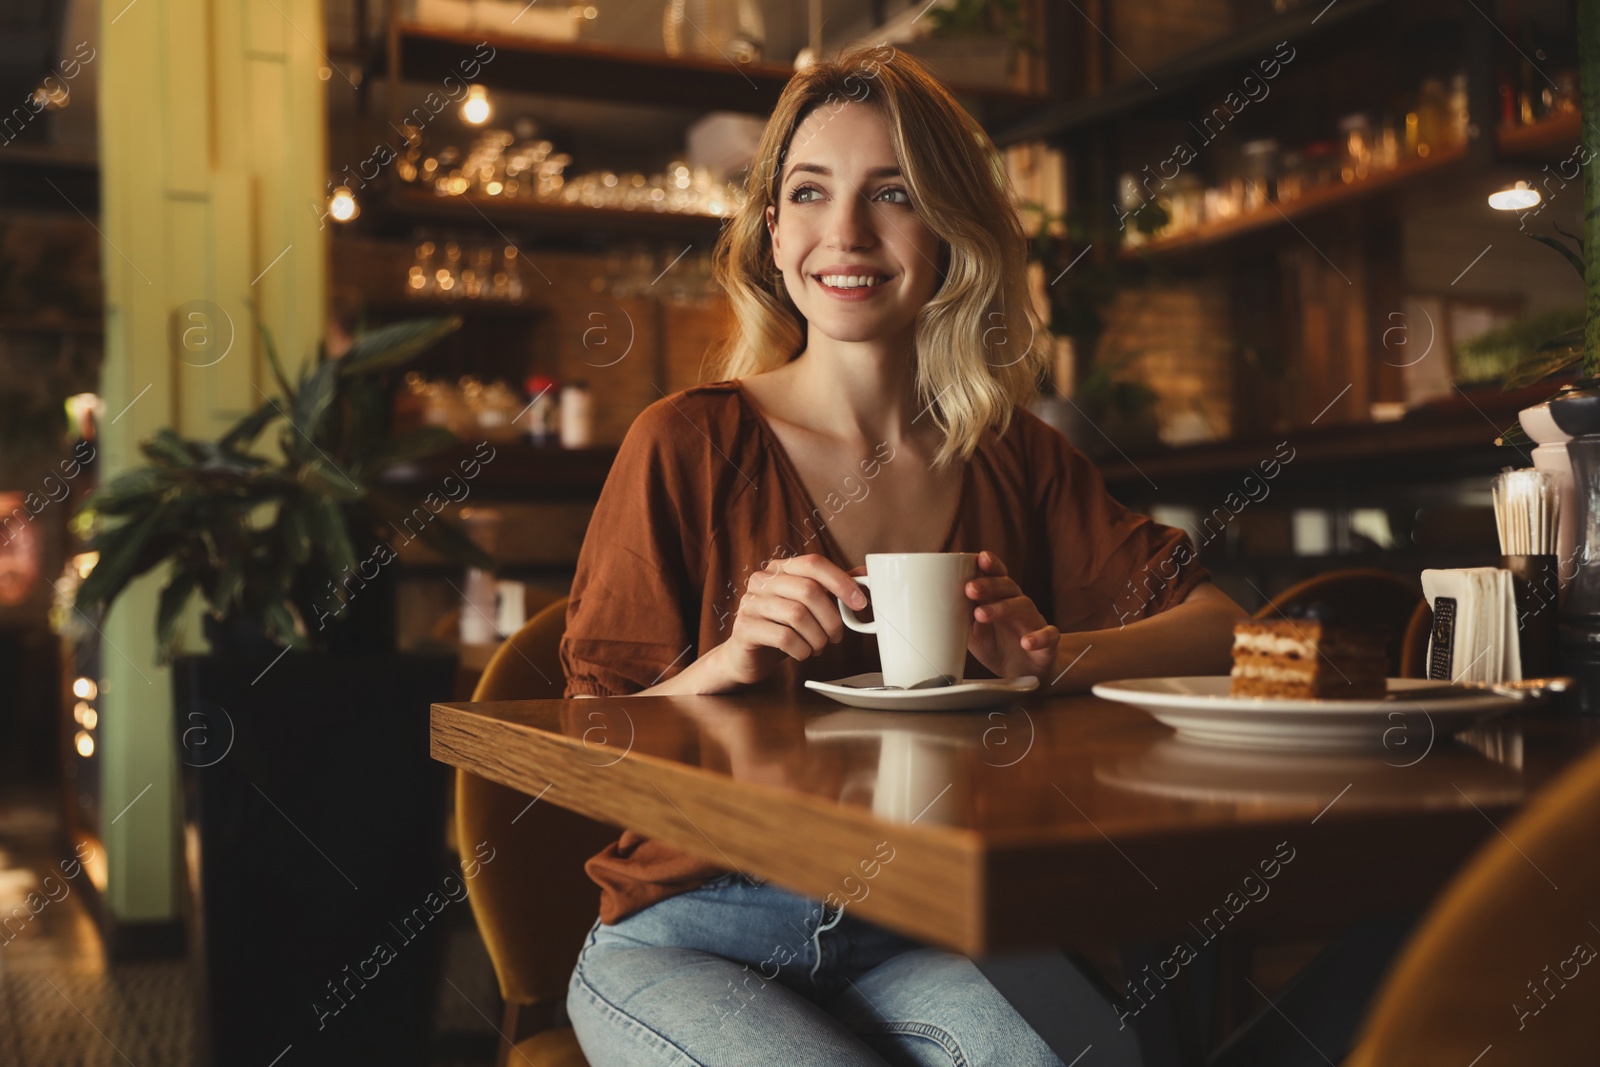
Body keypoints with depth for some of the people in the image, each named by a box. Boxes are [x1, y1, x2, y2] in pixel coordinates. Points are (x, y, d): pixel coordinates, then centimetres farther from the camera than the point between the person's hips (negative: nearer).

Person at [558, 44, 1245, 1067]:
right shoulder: (688, 444, -4)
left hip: (910, 941, 2)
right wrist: (724, 667, -23)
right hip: (690, 936, -2)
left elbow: (1216, 623, 2)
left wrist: (1054, 656, -16)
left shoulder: (1013, 457, 6)